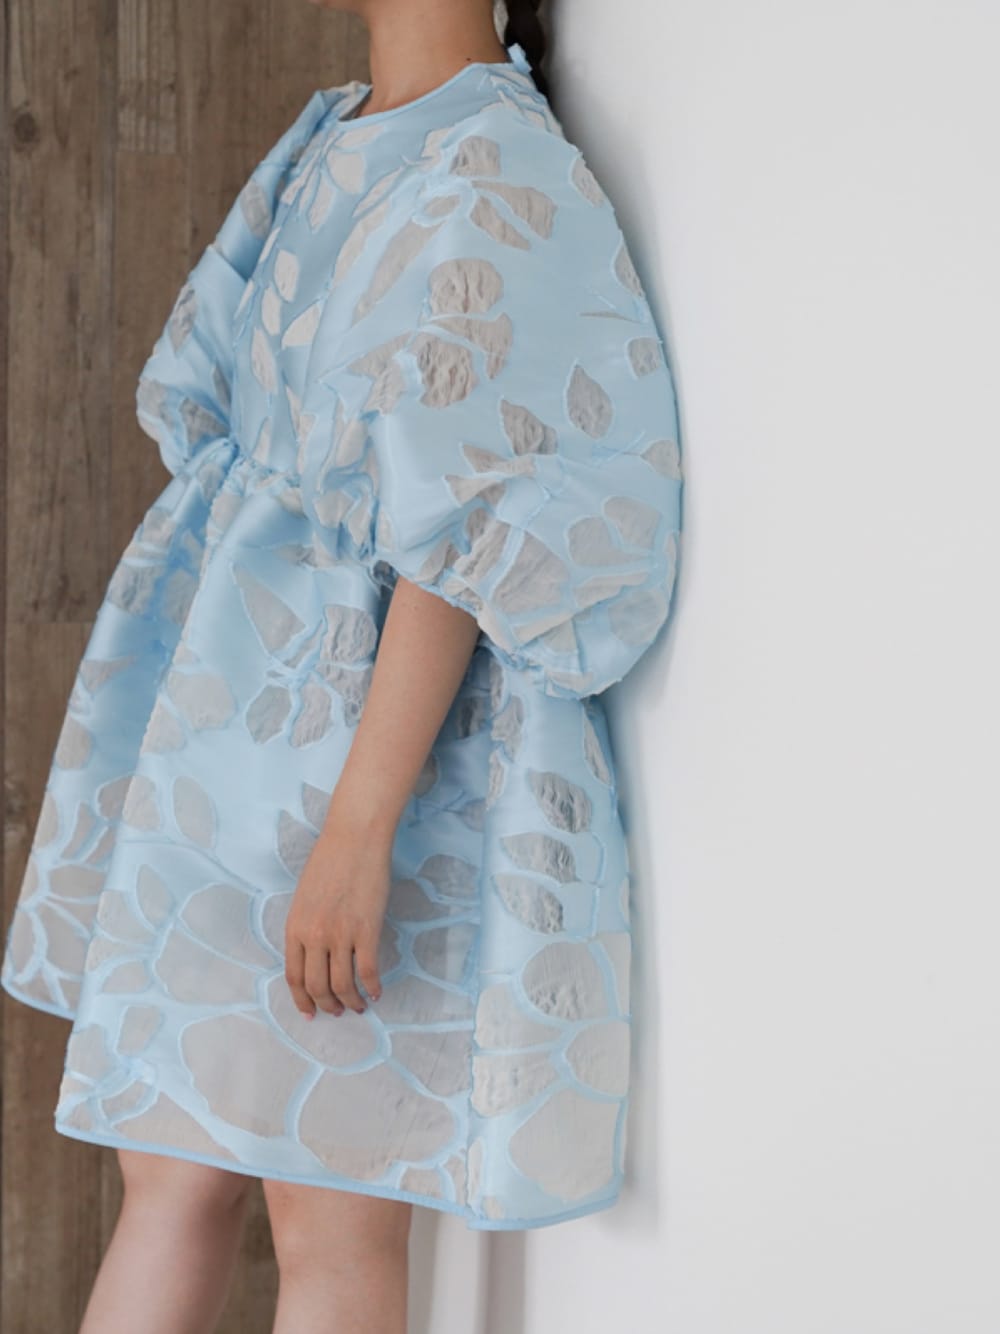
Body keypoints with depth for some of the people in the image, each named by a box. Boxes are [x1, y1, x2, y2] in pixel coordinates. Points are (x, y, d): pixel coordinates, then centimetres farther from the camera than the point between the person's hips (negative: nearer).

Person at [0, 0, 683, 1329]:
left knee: (333, 1217, 1)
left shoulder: (496, 183, -15)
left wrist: (359, 831, -24)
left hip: (378, 733, -9)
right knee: (172, 1175, 12)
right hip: (251, 718, 9)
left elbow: (462, 535, -20)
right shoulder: (331, 147, 13)